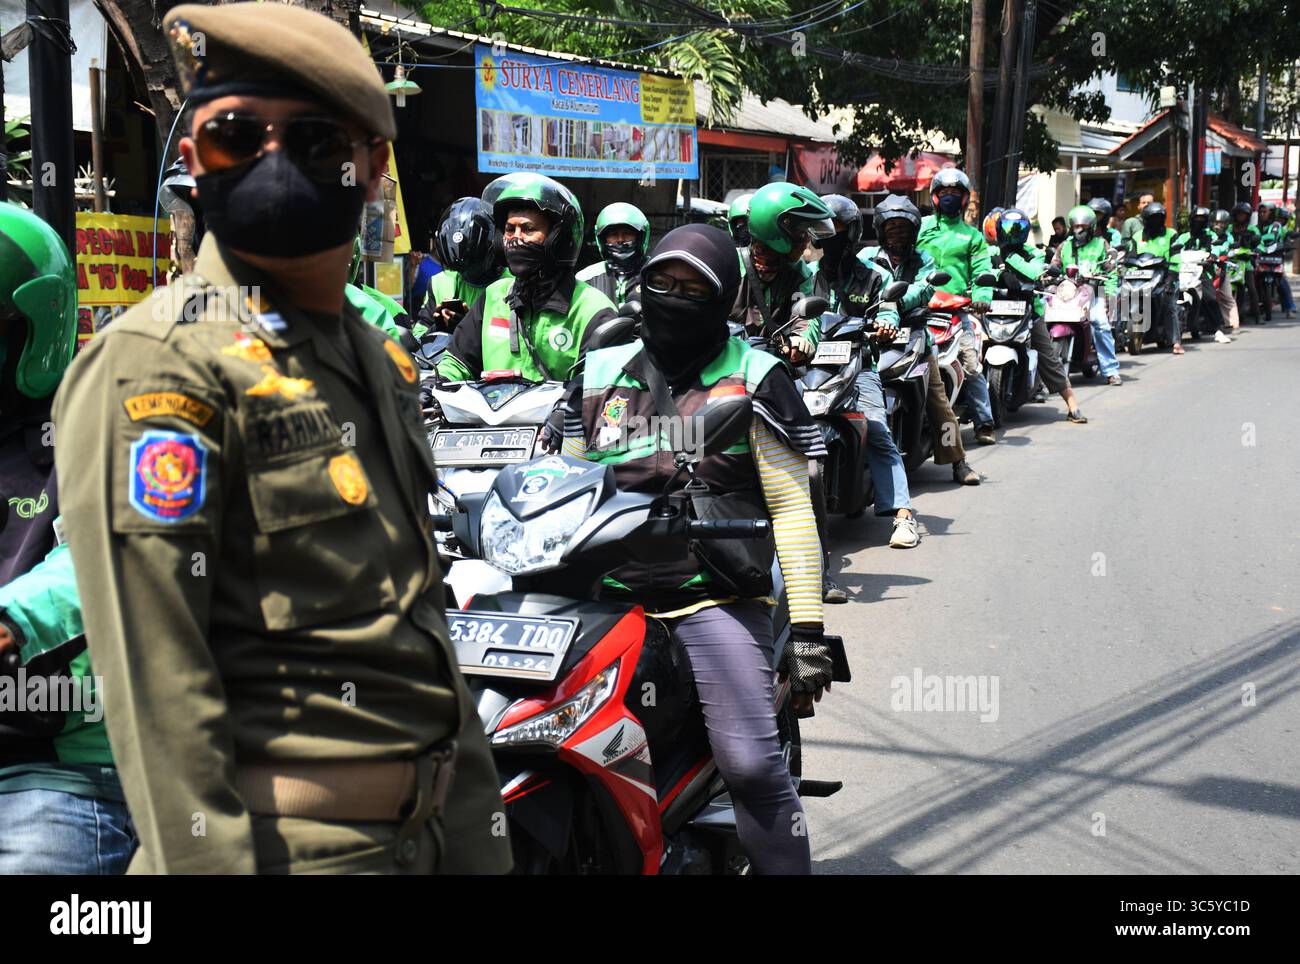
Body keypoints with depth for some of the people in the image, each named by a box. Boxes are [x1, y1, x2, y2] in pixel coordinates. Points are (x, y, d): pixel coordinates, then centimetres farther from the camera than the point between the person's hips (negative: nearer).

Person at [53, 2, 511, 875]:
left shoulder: (381, 362, 11)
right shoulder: (160, 364, -13)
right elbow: (155, 678, -19)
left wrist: (477, 836, 15)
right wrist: (204, 860, -23)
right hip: (287, 843, -7)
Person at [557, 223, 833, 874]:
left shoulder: (753, 379, 4)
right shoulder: (598, 374, 16)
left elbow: (791, 507, 1)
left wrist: (807, 628, -5)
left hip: (716, 596, -4)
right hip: (607, 595, 4)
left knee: (750, 762, -19)